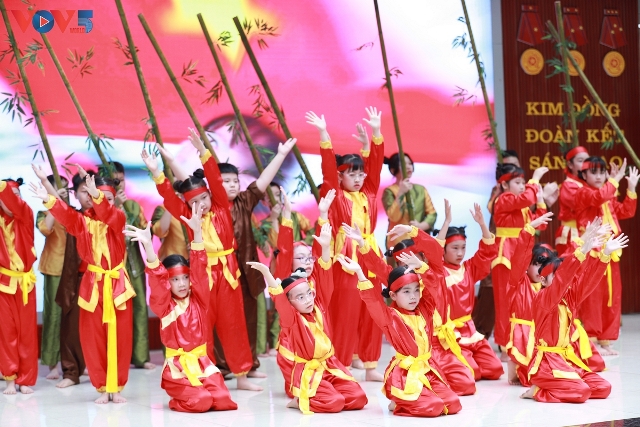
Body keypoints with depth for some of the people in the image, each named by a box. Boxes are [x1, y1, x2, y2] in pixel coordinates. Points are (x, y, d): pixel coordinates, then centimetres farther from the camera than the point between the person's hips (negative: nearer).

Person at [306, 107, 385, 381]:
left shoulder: (368, 195, 12)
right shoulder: (336, 196, 0)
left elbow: (375, 162, 10)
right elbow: (328, 166, -10)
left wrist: (376, 132, 5)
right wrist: (323, 134, -18)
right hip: (346, 259, -5)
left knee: (371, 315, 8)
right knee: (346, 315, -4)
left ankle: (370, 366, 16)